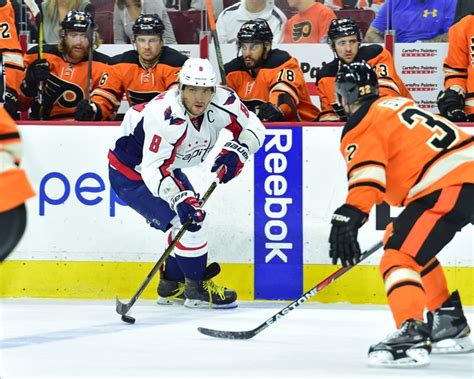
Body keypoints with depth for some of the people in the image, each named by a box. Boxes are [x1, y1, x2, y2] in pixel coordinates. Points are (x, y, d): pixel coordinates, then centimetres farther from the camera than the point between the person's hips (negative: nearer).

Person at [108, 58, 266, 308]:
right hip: (131, 174, -9)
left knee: (193, 217, 16)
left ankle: (172, 285, 33)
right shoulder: (166, 117, -38)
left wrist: (236, 152, -21)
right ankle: (197, 289, -1)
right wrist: (179, 199, -47)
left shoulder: (223, 102, -17)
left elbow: (254, 128, -3)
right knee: (189, 219, -17)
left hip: (167, 167, 9)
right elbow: (152, 169, -38)